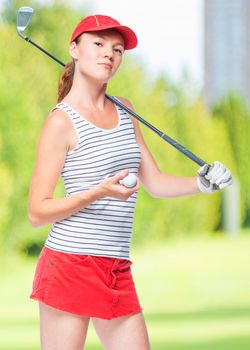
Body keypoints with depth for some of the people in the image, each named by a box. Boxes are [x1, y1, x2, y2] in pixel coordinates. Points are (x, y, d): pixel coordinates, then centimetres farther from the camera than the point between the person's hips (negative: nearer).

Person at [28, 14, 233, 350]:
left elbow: (154, 182, 19)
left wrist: (201, 183, 1)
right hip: (69, 263, -7)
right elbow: (37, 212, -10)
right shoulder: (62, 122, -8)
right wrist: (99, 192, -23)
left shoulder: (124, 110, 14)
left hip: (118, 272, 7)